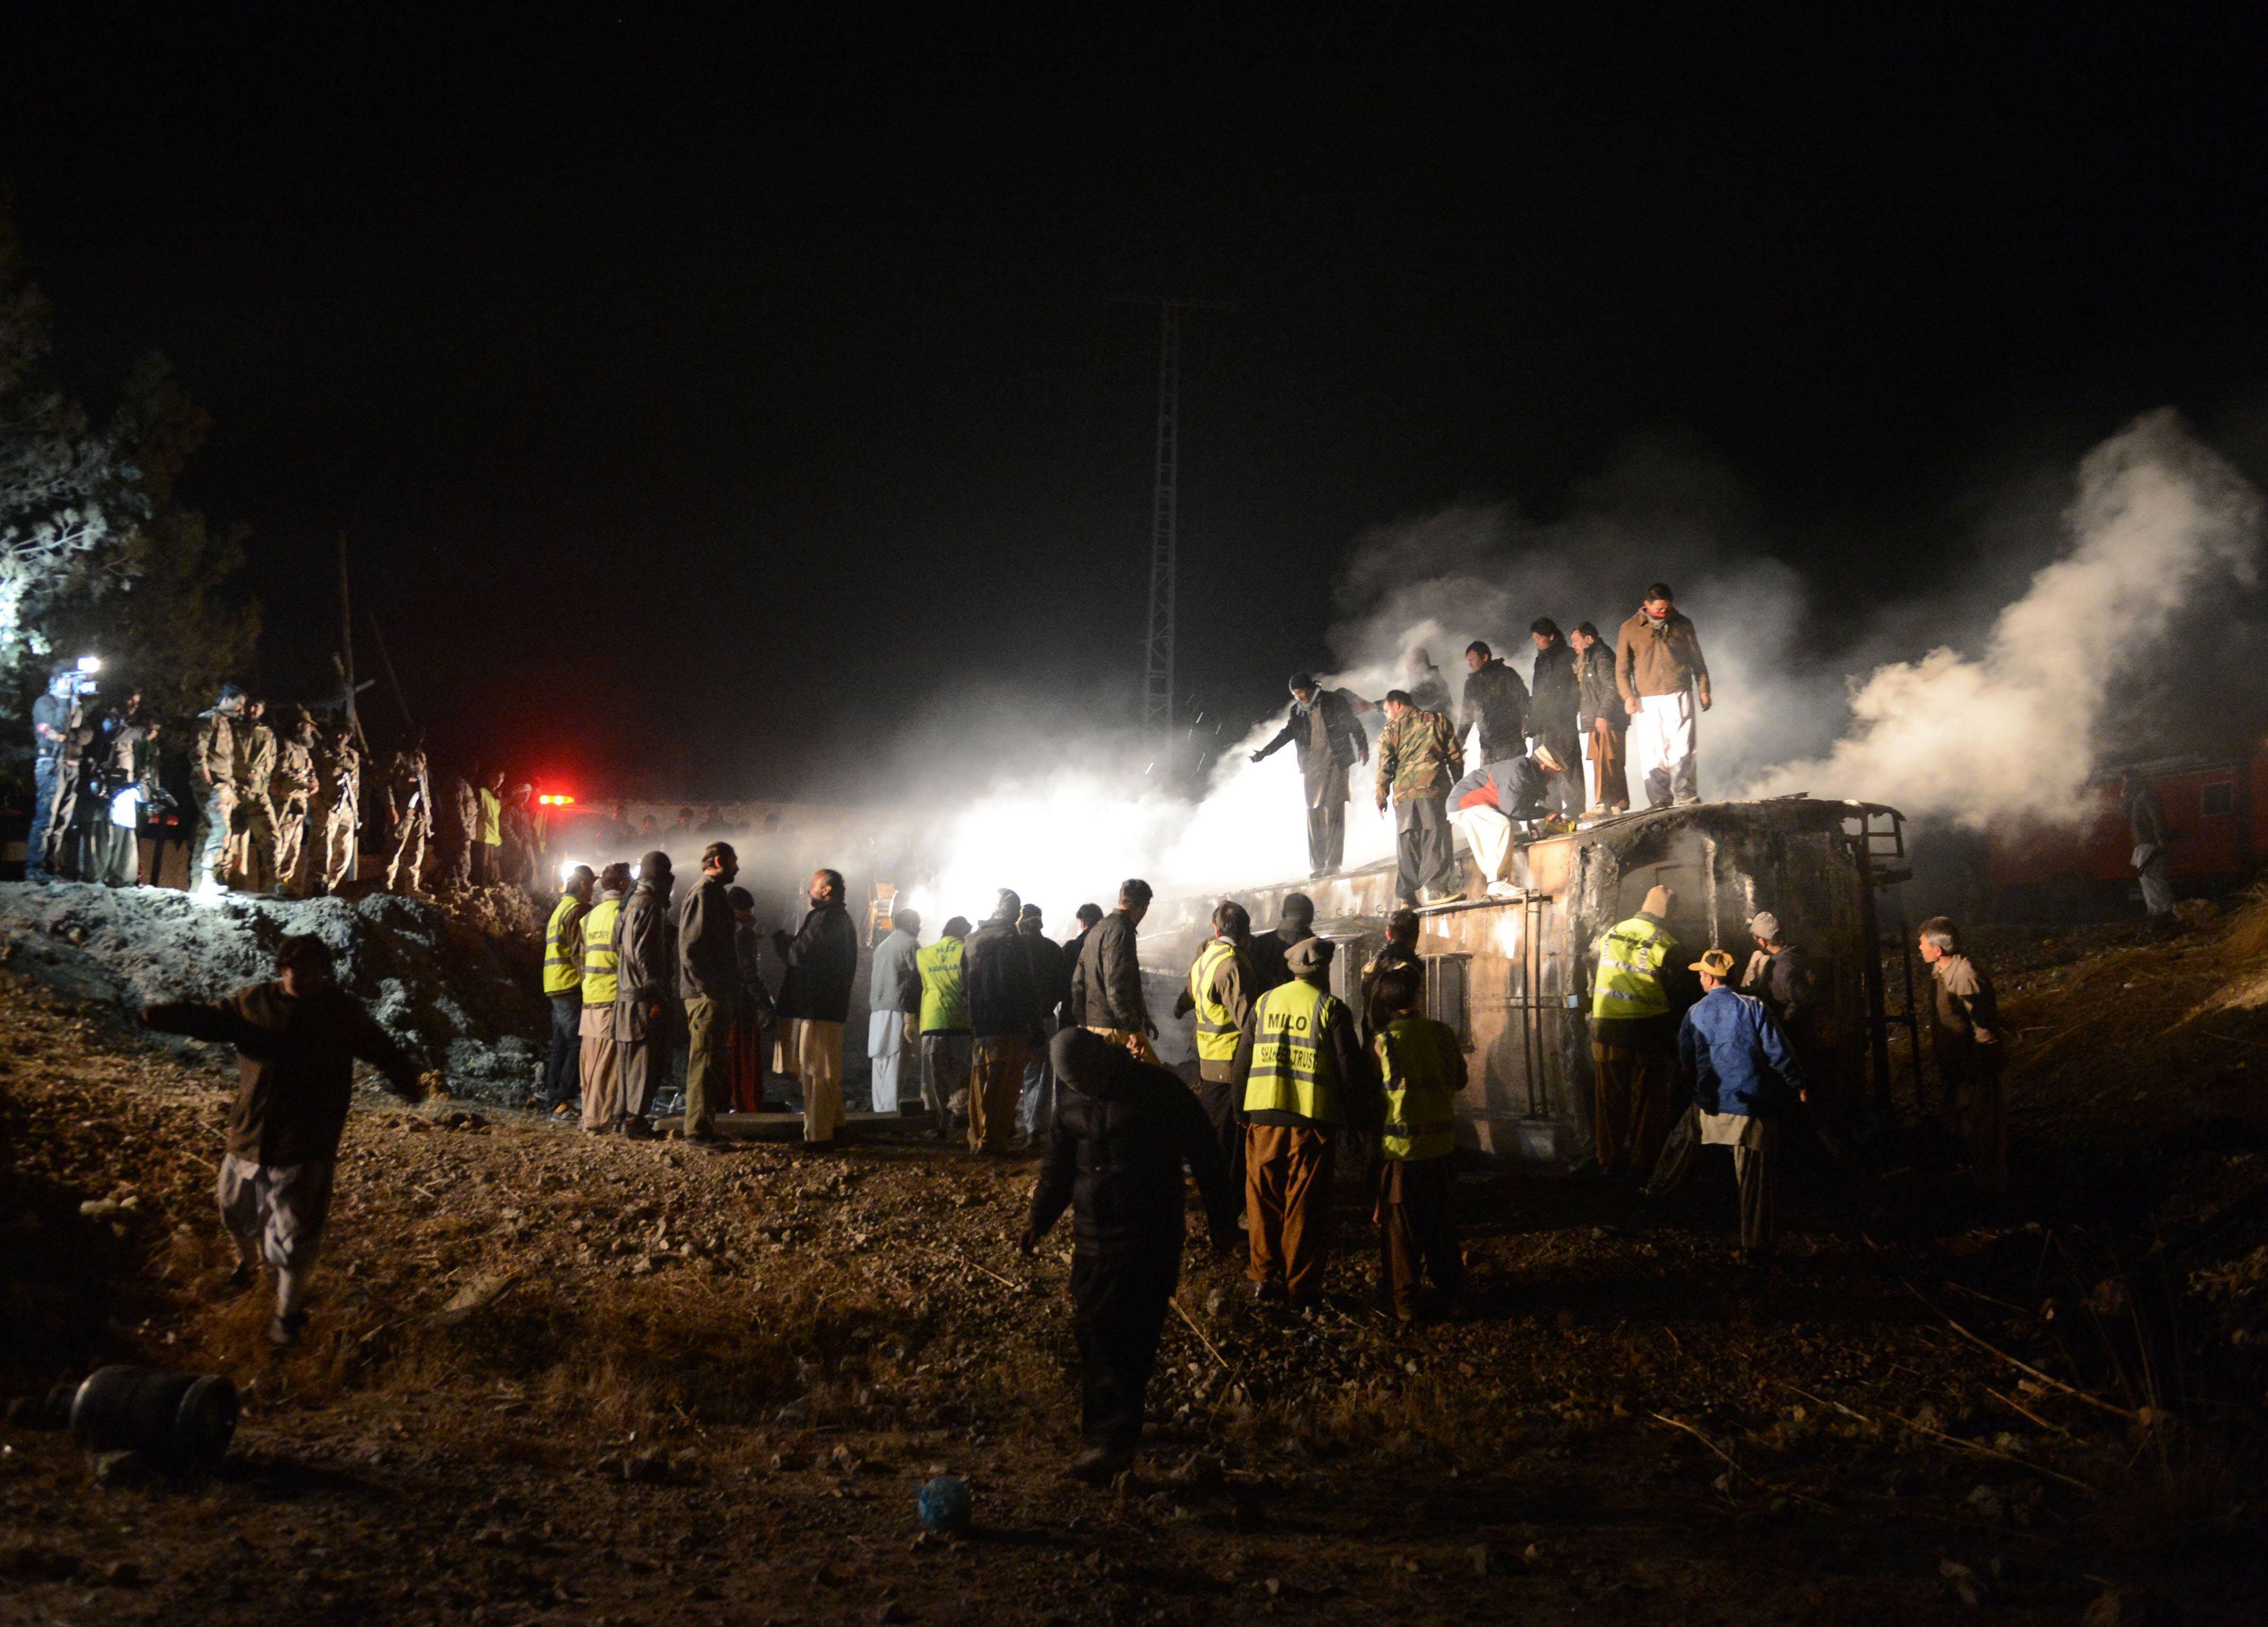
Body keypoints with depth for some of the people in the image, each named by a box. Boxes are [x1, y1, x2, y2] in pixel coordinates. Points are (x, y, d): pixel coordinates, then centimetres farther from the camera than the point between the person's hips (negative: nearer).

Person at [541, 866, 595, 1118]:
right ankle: (564, 1101, -14)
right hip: (571, 985, -10)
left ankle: (554, 1100, 16)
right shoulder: (577, 910, -10)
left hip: (556, 986, 10)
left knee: (561, 1044, 13)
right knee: (580, 1043, -10)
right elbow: (580, 951, -17)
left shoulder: (560, 908, 21)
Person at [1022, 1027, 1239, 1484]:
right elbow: (1058, 1166, 19)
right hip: (1092, 1237, 6)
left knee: (1131, 1341, -8)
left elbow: (1203, 1156, -4)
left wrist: (1222, 1222, -1)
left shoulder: (1159, 1090, -9)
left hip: (1150, 1241, -6)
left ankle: (1111, 1442, -4)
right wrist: (1039, 1219, 8)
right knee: (1091, 1331, 6)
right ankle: (1105, 1439, 20)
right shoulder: (1074, 1102, 8)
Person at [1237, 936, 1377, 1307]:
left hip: (1263, 1116, 3)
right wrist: (1360, 1119, 5)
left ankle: (1264, 1276, 21)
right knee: (1305, 1206, 5)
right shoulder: (1331, 1009, -4)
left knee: (1264, 1200, 14)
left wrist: (1241, 1111, 21)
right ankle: (1302, 1287, 9)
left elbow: (1243, 1061, 12)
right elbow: (1351, 1071, -5)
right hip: (1311, 1120, -3)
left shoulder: (1265, 1003, 8)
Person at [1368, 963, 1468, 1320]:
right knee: (1440, 1223, 17)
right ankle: (1450, 1293, 27)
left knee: (1400, 1227, 7)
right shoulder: (1443, 1033, -5)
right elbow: (1460, 1080, 9)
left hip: (1400, 1145, -3)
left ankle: (1403, 1302, 12)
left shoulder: (1382, 1041, -13)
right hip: (1441, 1141, 3)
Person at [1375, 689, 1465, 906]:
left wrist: (1381, 797, 7)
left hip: (1404, 791, 0)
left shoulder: (1392, 729, 10)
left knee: (1407, 842, 4)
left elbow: (1385, 766, 2)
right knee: (1436, 838, -3)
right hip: (1434, 787, 0)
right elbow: (1455, 757, 12)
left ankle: (1407, 894, 1)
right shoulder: (1437, 720, 15)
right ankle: (1436, 887, -17)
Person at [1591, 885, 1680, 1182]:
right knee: (1649, 1100, 7)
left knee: (1611, 1098, 12)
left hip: (1606, 1027, 4)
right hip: (1648, 1030, -4)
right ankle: (1644, 1164, 9)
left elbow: (1593, 979, 13)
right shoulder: (1663, 944, -10)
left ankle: (1610, 1160, 17)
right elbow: (1676, 994, -7)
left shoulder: (1610, 934, 5)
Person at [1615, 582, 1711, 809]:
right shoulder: (1630, 629, 5)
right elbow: (1622, 667, 7)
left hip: (1679, 698, 0)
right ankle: (1660, 802, 1)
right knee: (1652, 754, -3)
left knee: (1682, 750, -8)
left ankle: (1687, 797, -6)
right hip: (1647, 702, 0)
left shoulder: (1682, 625, 10)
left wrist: (1703, 690, 11)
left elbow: (1698, 662, 17)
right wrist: (1628, 696, -5)